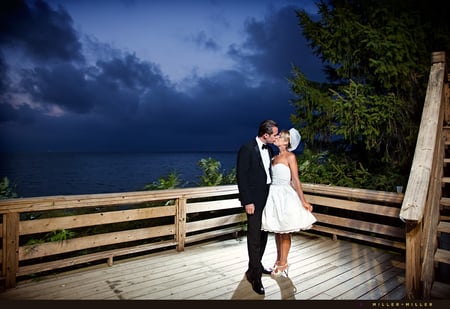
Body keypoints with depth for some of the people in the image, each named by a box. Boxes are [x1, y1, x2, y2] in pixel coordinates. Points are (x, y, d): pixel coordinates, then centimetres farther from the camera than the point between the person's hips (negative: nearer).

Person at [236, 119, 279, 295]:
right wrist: (247, 201, -18)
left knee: (263, 234, 16)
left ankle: (256, 266, 33)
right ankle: (255, 275, 10)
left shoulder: (269, 149, 9)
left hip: (267, 198, 8)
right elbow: (241, 176, -15)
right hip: (254, 200, -8)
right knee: (254, 237, -1)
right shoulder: (247, 149, -14)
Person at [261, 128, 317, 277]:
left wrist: (303, 201, -13)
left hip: (284, 195, -6)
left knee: (284, 232, 5)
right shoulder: (274, 157, 11)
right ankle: (278, 260, 29)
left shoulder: (290, 156, -8)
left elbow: (295, 180, -11)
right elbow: (271, 177, 12)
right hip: (273, 194, 6)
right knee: (277, 230, 15)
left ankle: (283, 263, 18)